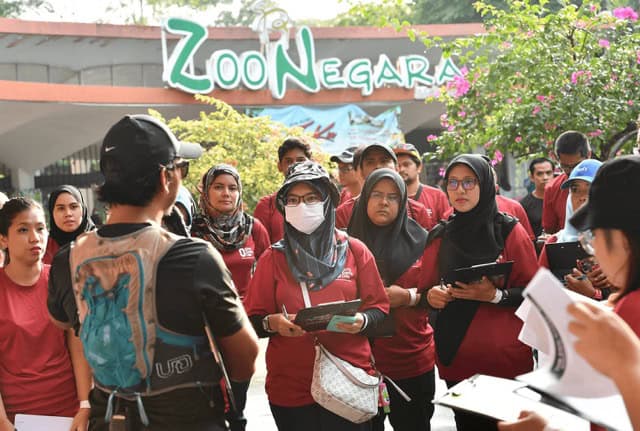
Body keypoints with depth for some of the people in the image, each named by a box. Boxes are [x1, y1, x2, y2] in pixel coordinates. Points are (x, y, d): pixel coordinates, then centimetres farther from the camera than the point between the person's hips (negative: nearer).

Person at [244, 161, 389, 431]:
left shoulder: (355, 251, 3)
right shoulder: (273, 258, 3)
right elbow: (252, 320, 3)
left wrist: (361, 321, -16)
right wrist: (272, 323, -18)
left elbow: (379, 307, 5)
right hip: (290, 386, 0)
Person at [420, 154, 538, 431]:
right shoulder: (439, 236, 6)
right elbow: (425, 291, 12)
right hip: (455, 357, 3)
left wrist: (495, 295, -21)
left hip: (506, 356, -2)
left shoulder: (509, 231, -3)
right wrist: (431, 296, -11)